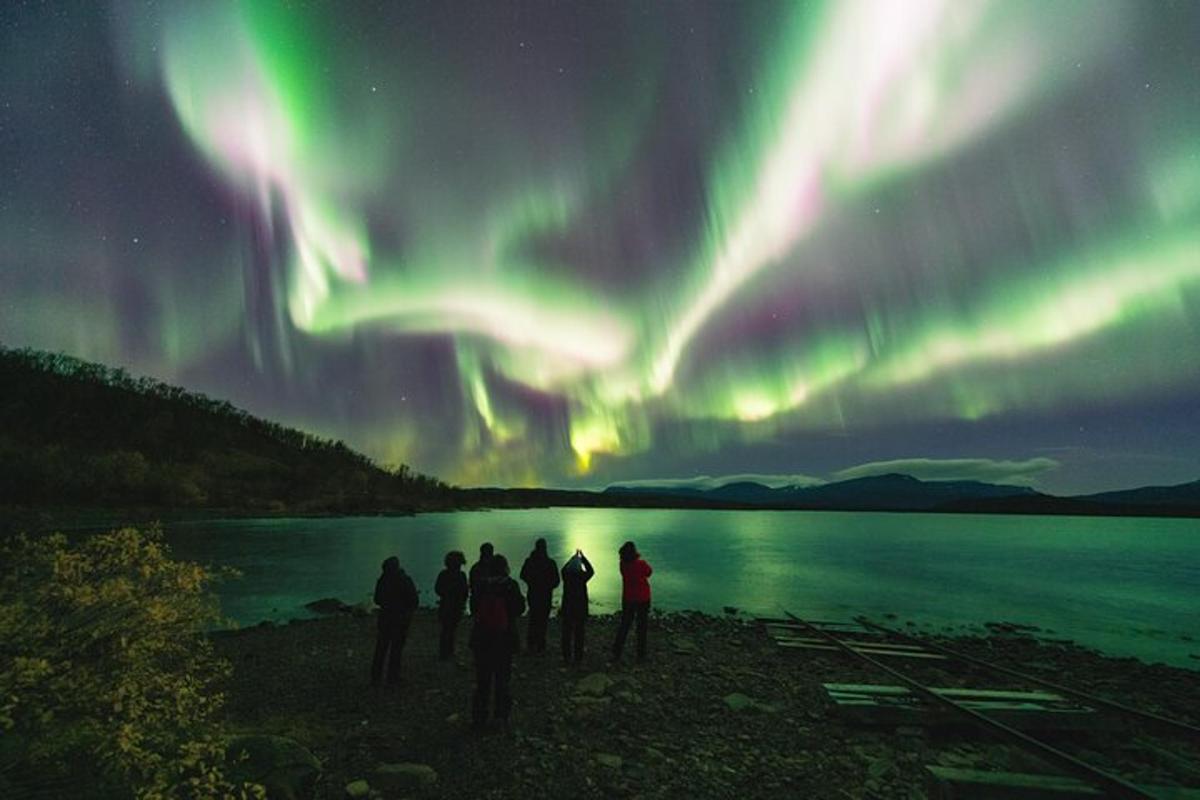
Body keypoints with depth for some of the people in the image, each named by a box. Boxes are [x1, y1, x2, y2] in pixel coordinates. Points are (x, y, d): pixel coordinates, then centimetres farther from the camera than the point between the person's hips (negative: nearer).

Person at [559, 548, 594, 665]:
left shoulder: (566, 575, -8)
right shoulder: (582, 576, -16)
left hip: (567, 610, 2)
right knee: (579, 634, 11)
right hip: (580, 610, -2)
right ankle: (577, 657, 17)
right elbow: (591, 571, 3)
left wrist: (574, 557, 18)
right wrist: (583, 557, 8)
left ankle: (567, 657, 19)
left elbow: (564, 568, 15)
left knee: (566, 634, 13)